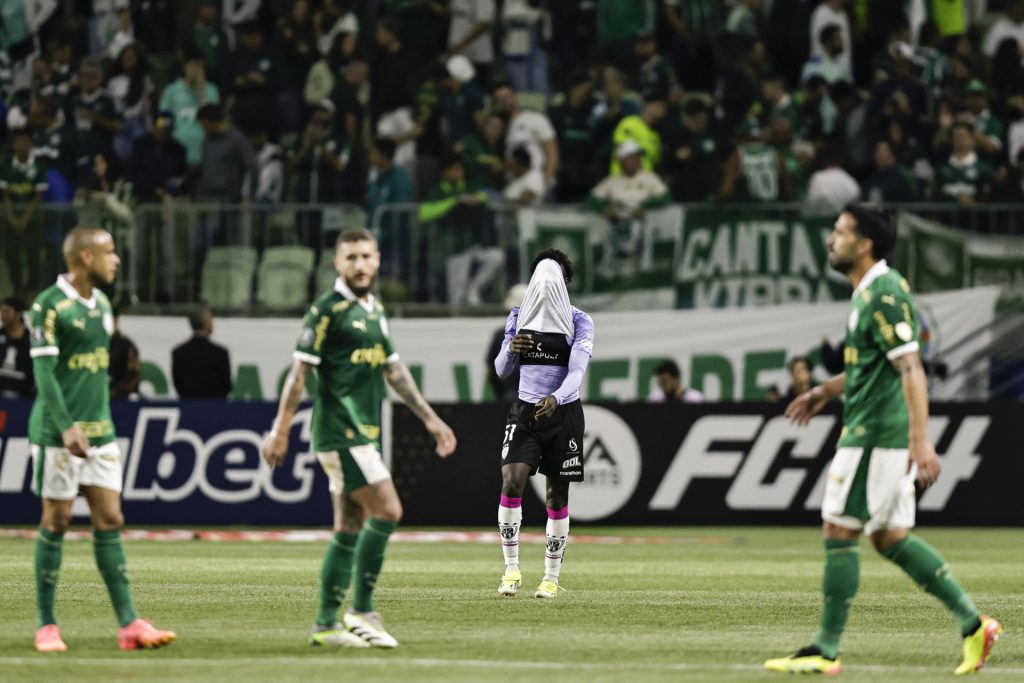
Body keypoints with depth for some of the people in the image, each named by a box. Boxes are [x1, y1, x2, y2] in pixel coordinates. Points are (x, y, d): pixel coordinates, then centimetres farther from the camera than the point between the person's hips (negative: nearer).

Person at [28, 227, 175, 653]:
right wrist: (65, 426, -24)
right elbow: (44, 373, -16)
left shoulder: (102, 304, 12)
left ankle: (129, 624, 1)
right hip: (59, 435, -7)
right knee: (56, 522, -1)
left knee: (109, 522, 3)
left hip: (99, 431, 7)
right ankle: (46, 626, 7)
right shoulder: (49, 306, -11)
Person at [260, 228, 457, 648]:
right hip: (340, 431, -8)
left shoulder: (375, 310, 16)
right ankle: (361, 611, -7)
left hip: (365, 433, 8)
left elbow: (394, 370, 23)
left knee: (349, 528, 7)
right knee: (387, 510, -13)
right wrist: (280, 430, -13)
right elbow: (299, 372, -11)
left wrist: (430, 419, 22)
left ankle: (326, 623, 10)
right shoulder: (327, 310, -9)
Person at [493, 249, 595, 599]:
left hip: (563, 412, -2)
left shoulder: (580, 322, -3)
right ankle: (511, 569, -8)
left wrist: (555, 398, -34)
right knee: (511, 482, -16)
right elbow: (501, 370, 10)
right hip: (525, 412, 2)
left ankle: (551, 577, 11)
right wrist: (510, 350, -14)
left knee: (557, 494, 2)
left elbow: (577, 369, -14)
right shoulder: (518, 317, 7)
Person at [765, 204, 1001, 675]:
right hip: (883, 436, 10)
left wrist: (920, 440, -29)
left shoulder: (884, 294, -16)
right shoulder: (869, 292, 15)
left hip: (876, 435, -10)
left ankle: (826, 650, 0)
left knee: (839, 532, -5)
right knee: (890, 537, 12)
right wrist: (825, 392, 30)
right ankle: (972, 623, 12)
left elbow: (910, 369, -23)